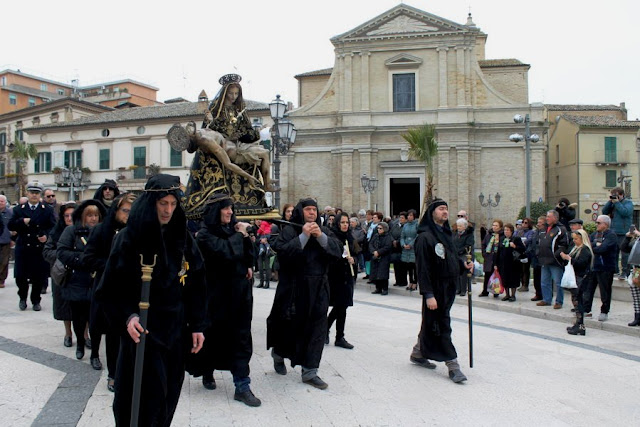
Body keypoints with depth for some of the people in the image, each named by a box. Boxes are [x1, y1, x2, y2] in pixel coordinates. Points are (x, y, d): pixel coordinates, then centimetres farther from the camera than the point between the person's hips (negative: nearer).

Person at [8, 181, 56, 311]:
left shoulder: (47, 210, 6)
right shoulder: (19, 209, 10)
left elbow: (53, 227, 0)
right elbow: (11, 226, 2)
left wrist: (47, 236, -18)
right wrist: (22, 221, -14)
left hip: (40, 249, -1)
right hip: (23, 248, 1)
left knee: (39, 277, 3)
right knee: (20, 276, 2)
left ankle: (36, 301, 20)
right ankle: (22, 298, 26)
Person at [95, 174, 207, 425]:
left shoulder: (183, 239, 4)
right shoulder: (129, 238, -8)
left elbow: (196, 285, 6)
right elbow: (111, 287, -7)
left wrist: (197, 325, 2)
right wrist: (127, 316, -22)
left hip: (175, 330, 4)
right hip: (141, 331, -4)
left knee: (169, 394, 11)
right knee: (147, 395, -1)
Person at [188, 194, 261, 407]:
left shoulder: (233, 228, 7)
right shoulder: (205, 234, -10)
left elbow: (249, 255, 12)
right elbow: (227, 253, -25)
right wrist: (239, 234, -13)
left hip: (240, 290, 4)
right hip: (217, 292, -4)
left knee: (241, 337, 0)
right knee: (215, 334, 10)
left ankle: (242, 387, 2)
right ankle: (207, 372, 36)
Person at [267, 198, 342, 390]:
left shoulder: (324, 231, 9)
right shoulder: (289, 231, -3)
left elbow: (338, 250, -3)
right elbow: (283, 252, -18)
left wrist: (321, 236, -16)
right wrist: (304, 236, -20)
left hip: (318, 288, 4)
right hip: (294, 287, -4)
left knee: (317, 328, 1)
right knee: (291, 325, 7)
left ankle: (310, 372, 10)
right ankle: (278, 354, 38)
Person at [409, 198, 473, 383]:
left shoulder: (446, 234, 12)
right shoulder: (425, 237, -15)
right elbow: (422, 267, -19)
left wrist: (464, 265, 1)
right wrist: (428, 294, -23)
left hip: (448, 288, 9)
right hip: (435, 289, -8)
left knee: (431, 323, 17)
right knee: (441, 326, -1)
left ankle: (418, 353, 33)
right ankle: (452, 365, 5)